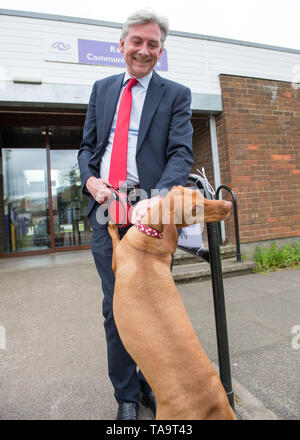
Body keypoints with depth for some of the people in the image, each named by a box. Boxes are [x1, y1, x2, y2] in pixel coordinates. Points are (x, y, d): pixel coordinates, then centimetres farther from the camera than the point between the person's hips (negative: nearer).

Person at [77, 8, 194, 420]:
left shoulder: (176, 95, 8)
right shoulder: (102, 89, 20)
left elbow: (181, 153, -5)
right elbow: (88, 146, 19)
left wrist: (156, 197, -24)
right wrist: (91, 180, -3)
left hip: (150, 211, -2)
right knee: (115, 307, 8)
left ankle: (151, 384, 33)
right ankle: (126, 394, 29)